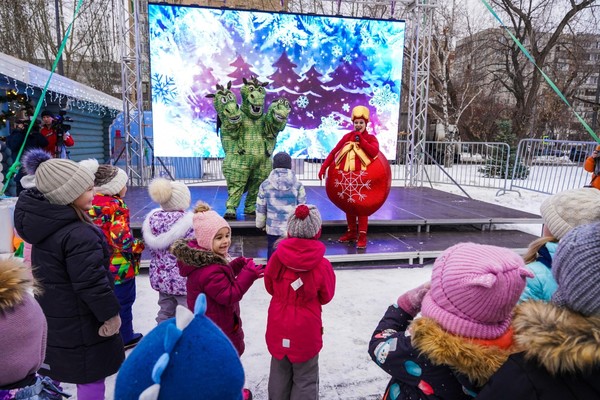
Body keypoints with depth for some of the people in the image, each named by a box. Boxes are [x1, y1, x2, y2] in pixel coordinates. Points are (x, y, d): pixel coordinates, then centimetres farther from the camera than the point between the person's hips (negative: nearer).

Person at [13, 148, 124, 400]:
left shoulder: (44, 223, 0)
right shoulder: (79, 235, -29)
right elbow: (92, 282, -27)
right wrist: (110, 314, -15)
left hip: (49, 315, 9)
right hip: (79, 323, -9)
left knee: (51, 371, 25)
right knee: (90, 376, 8)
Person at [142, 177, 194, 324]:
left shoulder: (153, 218, -2)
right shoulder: (188, 221, -21)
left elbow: (149, 246, 8)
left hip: (160, 276, 7)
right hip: (183, 279, -6)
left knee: (165, 314, 22)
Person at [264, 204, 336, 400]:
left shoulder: (277, 257, -14)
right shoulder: (322, 264, -19)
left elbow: (270, 288, 2)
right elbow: (326, 297, -3)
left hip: (279, 329, 3)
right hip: (306, 331, -2)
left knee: (279, 373, 23)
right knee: (305, 378, 17)